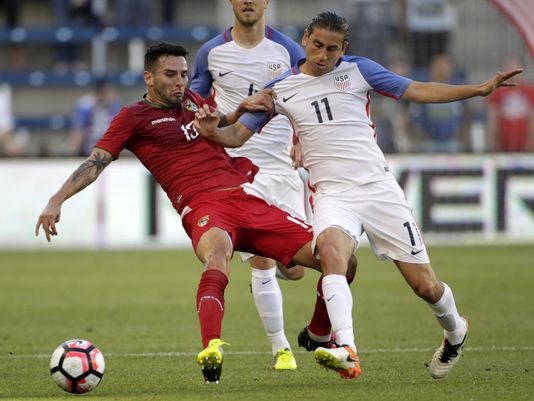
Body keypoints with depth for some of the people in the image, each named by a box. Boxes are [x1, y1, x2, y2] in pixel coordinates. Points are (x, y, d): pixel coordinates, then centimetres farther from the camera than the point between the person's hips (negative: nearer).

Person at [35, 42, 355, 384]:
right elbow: (96, 161, -2)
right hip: (203, 207, -6)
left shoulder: (191, 100, 23)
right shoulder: (134, 117, 6)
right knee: (218, 252, -44)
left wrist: (243, 108, 23)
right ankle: (211, 349, -62)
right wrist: (57, 201, -15)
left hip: (248, 199, 7)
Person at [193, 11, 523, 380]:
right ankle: (346, 350, -48)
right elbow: (239, 135, 14)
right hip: (332, 194, 0)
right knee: (331, 249, -36)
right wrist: (212, 131, -9)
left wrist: (481, 89, 1)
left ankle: (455, 332, 34)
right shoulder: (281, 89, 9)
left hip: (379, 188, 0)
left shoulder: (358, 70, 6)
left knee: (425, 286, 0)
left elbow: (418, 91, 8)